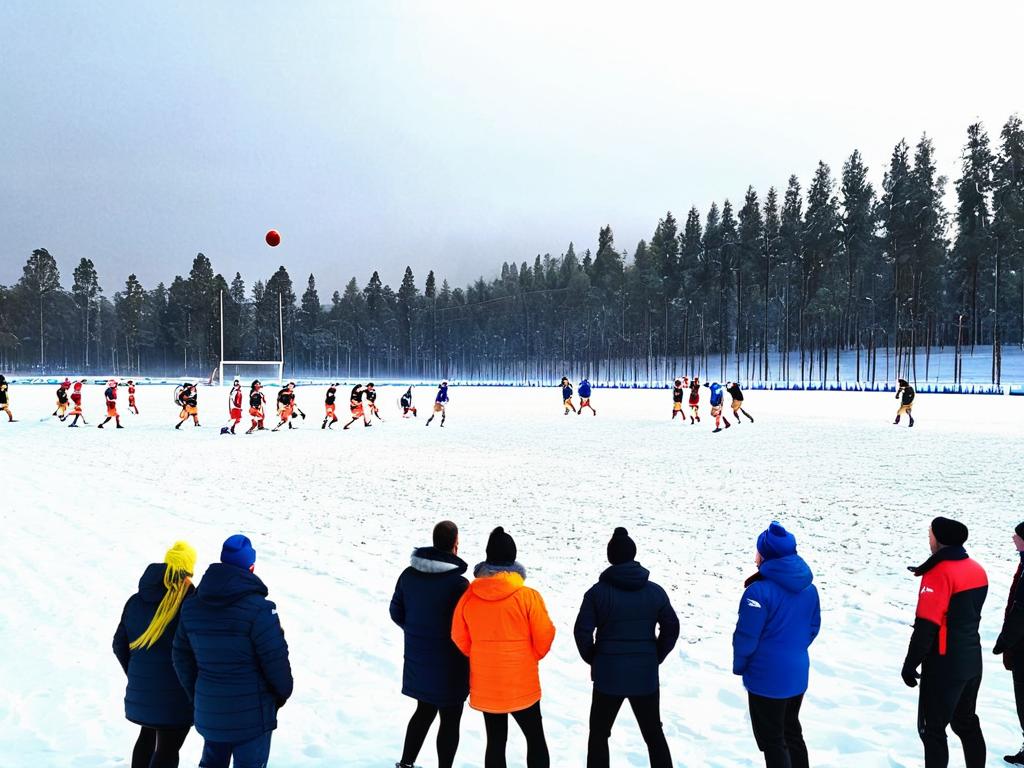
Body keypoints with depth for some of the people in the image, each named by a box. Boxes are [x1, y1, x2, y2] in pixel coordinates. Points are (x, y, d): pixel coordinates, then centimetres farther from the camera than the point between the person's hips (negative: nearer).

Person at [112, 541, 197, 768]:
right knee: (167, 749, 1)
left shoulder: (136, 600, 4)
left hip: (141, 690, 7)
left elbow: (120, 645, 11)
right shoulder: (189, 602, -17)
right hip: (175, 695, -6)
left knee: (148, 736, 26)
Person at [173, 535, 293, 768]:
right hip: (251, 714, -6)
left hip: (209, 711, 6)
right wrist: (284, 692, 3)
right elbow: (275, 660, -15)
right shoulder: (258, 609, -20)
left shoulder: (191, 608, 1)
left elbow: (181, 657, 8)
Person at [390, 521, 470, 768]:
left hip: (418, 661, 6)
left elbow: (396, 612, 7)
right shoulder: (458, 583, -23)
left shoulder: (409, 574, -4)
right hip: (449, 667, -6)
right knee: (450, 719, 9)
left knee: (424, 710, 24)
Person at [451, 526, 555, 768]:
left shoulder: (469, 595, -6)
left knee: (496, 741, 14)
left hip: (485, 684, 3)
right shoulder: (528, 596, -15)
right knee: (536, 739, 14)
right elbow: (544, 637, -8)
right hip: (521, 684, -3)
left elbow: (460, 637, 3)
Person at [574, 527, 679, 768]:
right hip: (645, 676, 2)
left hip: (608, 675, -2)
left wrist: (592, 659, 4)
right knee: (654, 734, 16)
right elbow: (672, 628, 0)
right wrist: (655, 658, 12)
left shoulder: (598, 591, -10)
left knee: (599, 734, 14)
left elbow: (582, 631, -12)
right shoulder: (655, 591, -1)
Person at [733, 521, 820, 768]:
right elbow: (813, 628, 10)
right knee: (792, 732, 23)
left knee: (772, 740, 7)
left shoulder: (759, 591, -24)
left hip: (767, 678, -7)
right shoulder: (808, 587, 0)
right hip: (798, 674, 7)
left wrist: (739, 665, -2)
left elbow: (746, 637, -19)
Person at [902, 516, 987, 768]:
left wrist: (910, 665, -15)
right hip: (972, 661, 8)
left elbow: (925, 627, -22)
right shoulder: (977, 570, 6)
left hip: (944, 665, -8)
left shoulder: (939, 573, -20)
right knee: (966, 723, 20)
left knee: (932, 728, 0)